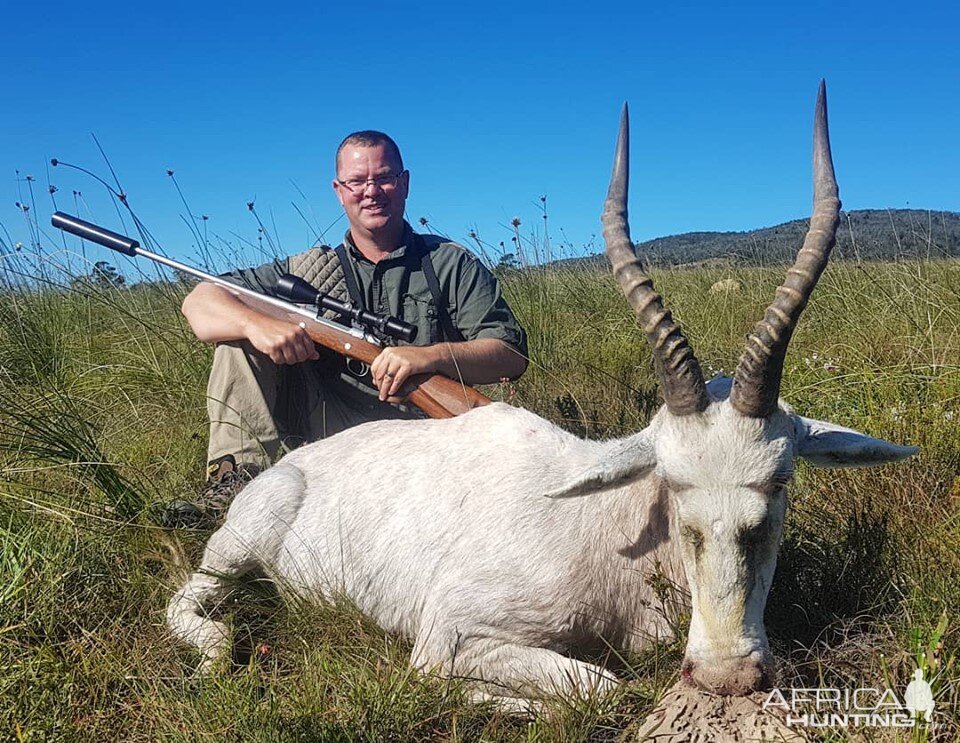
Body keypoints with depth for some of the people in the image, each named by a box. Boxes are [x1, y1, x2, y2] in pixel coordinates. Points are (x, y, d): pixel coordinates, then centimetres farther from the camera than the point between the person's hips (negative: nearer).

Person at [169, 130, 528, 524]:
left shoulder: (453, 265, 6)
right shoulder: (310, 271, 11)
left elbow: (513, 355, -4)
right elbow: (199, 301, 4)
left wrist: (434, 356, -23)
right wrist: (257, 324, -19)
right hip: (327, 427, 3)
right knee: (242, 318, -3)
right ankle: (239, 475, -12)